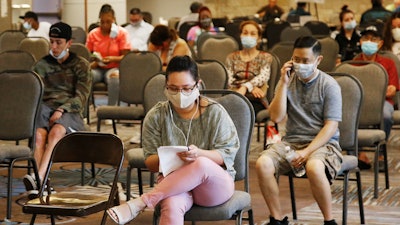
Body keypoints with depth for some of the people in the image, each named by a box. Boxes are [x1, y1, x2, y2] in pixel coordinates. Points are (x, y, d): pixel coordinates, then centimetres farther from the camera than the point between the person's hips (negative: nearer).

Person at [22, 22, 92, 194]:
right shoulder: (42, 65, 21)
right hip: (45, 109, 2)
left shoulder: (81, 65, 13)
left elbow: (81, 97, 2)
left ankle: (38, 179, -54)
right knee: (39, 134, -34)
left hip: (70, 113, -2)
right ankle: (38, 185, -50)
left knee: (56, 131, -37)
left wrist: (61, 110, -16)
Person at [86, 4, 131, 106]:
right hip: (97, 69, 2)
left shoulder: (121, 32, -1)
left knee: (114, 77, -39)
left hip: (114, 68, -2)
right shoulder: (93, 34, 5)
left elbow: (125, 56, -3)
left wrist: (113, 59, -24)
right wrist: (91, 63, -15)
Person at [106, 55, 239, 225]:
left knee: (201, 164, -38)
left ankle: (139, 203, -33)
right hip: (172, 183, 0)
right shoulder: (156, 116, 3)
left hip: (216, 183, 0)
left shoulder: (215, 113, -1)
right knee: (171, 207, -39)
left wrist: (199, 154, -26)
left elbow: (227, 155, -5)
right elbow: (150, 163, 4)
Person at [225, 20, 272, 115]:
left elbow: (263, 77, -6)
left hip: (256, 100, -1)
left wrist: (245, 87, -26)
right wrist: (252, 87, -13)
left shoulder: (265, 57, 15)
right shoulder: (232, 57, 20)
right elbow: (229, 80, 4)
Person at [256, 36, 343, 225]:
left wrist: (307, 152, -20)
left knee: (314, 167, -38)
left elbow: (331, 126, -9)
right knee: (263, 164, -25)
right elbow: (276, 117, -2)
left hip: (323, 143, -4)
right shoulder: (288, 81, 7)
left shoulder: (329, 86, -4)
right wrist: (283, 83, -8)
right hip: (292, 141, 4)